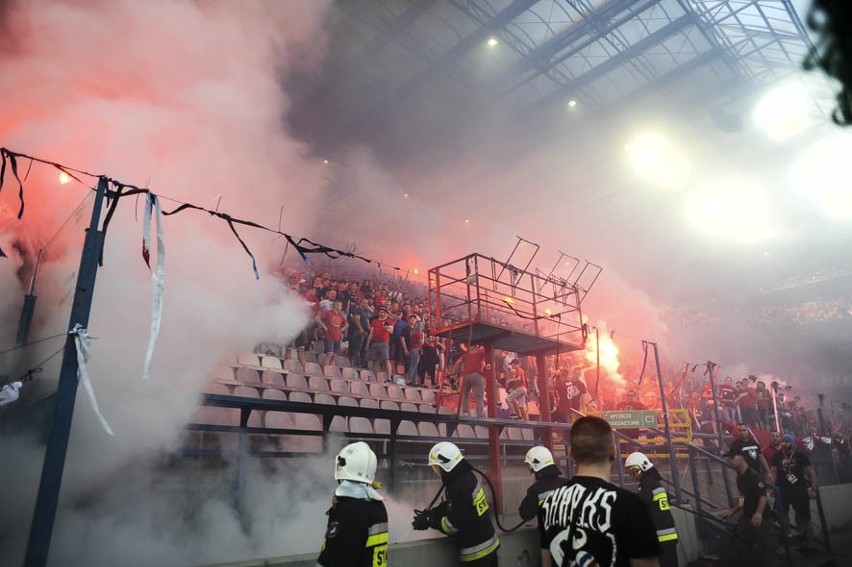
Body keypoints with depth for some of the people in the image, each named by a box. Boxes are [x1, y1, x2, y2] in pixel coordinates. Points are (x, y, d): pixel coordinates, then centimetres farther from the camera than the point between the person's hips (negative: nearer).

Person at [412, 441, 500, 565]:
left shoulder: (460, 487, -28)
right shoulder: (465, 476, 2)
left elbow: (454, 524, -23)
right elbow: (449, 506, 12)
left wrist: (429, 522, -13)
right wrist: (430, 514, 0)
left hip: (477, 550, -9)